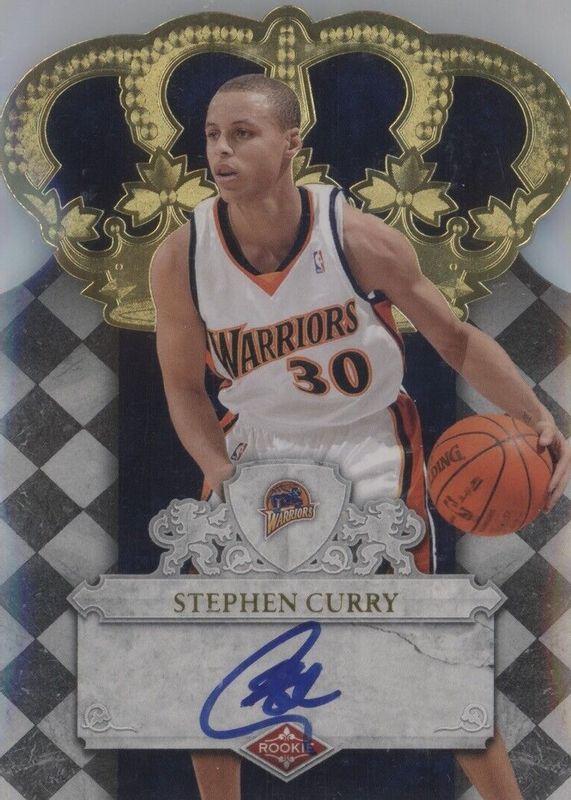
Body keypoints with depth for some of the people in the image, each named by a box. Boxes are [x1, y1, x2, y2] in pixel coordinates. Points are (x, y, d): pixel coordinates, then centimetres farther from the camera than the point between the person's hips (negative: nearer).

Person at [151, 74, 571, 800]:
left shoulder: (358, 238, -21)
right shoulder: (179, 261, -15)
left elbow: (455, 338, -8)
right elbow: (184, 386, 0)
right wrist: (220, 471, -16)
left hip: (368, 440, -3)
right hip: (259, 445, 3)